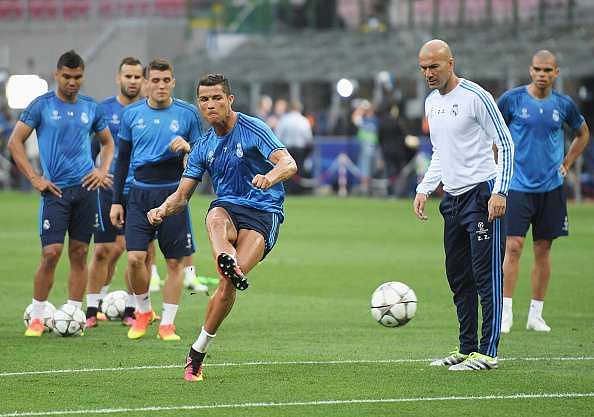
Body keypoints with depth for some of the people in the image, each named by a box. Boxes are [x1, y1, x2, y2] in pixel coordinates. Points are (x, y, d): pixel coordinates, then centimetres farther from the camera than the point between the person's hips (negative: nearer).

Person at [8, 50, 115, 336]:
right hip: (55, 190, -3)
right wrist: (34, 179, -7)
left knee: (79, 253, 4)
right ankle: (36, 318, 0)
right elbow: (15, 142, -1)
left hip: (85, 188, 4)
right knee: (51, 253, -11)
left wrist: (103, 170, 6)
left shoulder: (91, 108, 10)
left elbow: (108, 143, 24)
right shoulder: (41, 105, -1)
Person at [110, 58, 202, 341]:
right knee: (134, 258, -10)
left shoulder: (187, 114, 0)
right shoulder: (132, 114, 5)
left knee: (175, 262, 1)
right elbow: (123, 159, 11)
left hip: (173, 193, -1)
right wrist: (116, 201, 8)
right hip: (140, 193, 1)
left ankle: (167, 323, 10)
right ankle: (143, 311, 14)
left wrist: (187, 147, -17)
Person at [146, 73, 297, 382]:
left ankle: (198, 351, -11)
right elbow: (182, 195, 14)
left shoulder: (253, 129, -4)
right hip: (228, 206, 4)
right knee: (216, 217, -37)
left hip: (263, 212, -4)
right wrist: (163, 210, -9)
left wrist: (271, 176, -40)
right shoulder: (203, 148, 13)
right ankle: (227, 261, -67)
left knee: (229, 283, -23)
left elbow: (289, 164, -16)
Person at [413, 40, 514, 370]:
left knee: (486, 275, -9)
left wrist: (499, 192, -16)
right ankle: (467, 348, 18)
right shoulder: (432, 102, 14)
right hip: (453, 196, 8)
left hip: (482, 193, -8)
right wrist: (425, 189, 13)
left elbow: (506, 145, -9)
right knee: (458, 277, 10)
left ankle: (488, 352, -9)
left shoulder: (475, 97, -11)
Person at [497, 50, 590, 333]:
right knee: (513, 246, -10)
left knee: (543, 250, 5)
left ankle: (535, 315, 13)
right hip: (518, 185, -3)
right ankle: (505, 312, -5)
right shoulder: (512, 99, -4)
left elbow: (583, 134, 21)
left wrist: (566, 164, 11)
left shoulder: (564, 104, 3)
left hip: (551, 187, 3)